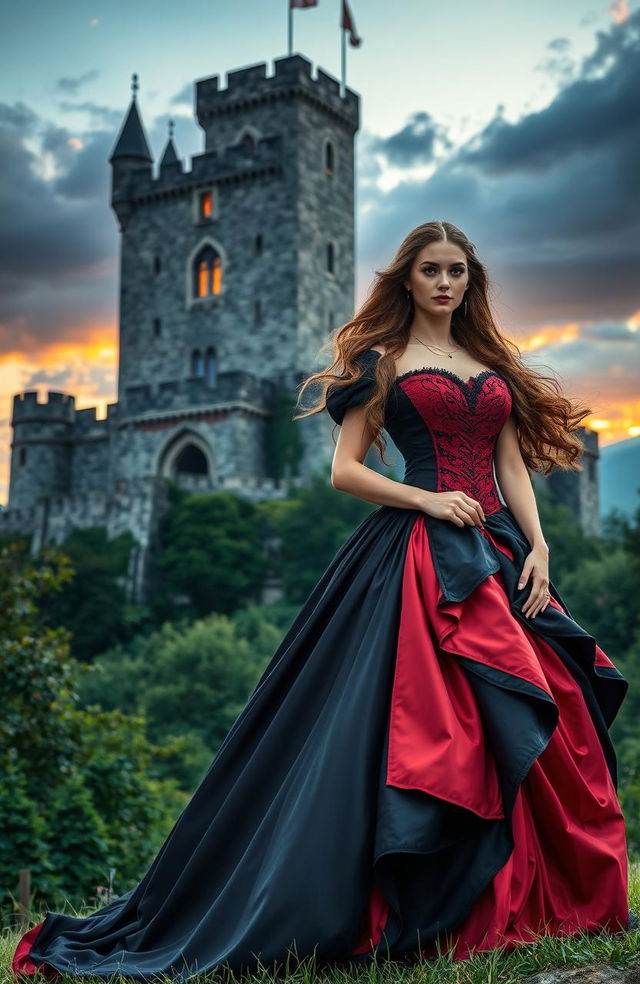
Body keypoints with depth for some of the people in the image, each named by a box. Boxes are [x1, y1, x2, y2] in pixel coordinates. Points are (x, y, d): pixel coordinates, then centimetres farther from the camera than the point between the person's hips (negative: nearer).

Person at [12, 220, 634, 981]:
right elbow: (345, 471, -1)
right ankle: (430, 917, -4)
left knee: (536, 734, 2)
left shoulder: (493, 366, 20)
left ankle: (527, 905, 12)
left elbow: (514, 470, 14)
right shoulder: (381, 360, 6)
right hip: (420, 559, -5)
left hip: (501, 556, 6)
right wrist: (427, 501, -13)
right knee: (434, 731, -12)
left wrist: (539, 551, 0)